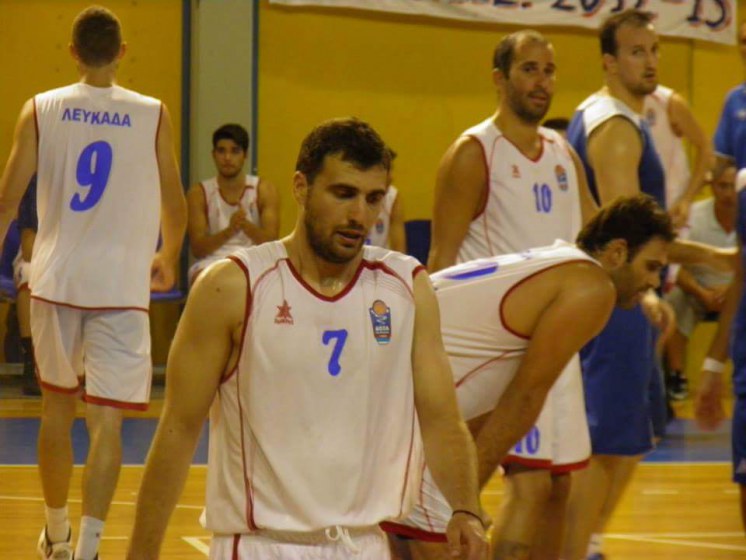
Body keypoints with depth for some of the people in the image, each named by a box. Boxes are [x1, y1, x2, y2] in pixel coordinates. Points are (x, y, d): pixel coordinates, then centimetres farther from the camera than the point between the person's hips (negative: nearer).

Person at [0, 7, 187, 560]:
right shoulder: (153, 115, -1)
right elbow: (176, 208, 6)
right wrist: (168, 259, 25)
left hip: (55, 282, 2)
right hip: (122, 286, -2)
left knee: (57, 407, 18)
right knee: (107, 421, -3)